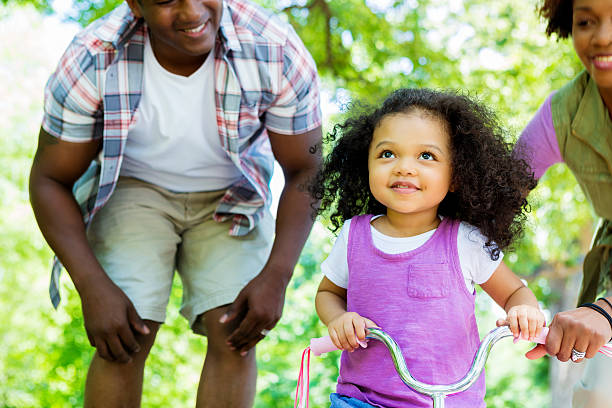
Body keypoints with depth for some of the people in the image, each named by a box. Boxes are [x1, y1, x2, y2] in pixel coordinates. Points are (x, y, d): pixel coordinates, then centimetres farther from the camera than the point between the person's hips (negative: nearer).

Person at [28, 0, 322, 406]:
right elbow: (50, 179, -15)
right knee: (123, 342, -19)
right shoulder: (91, 60, -26)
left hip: (230, 196, 1)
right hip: (135, 187, -1)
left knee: (235, 335, -18)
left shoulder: (278, 51, -26)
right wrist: (93, 287, -27)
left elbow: (305, 170, -13)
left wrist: (276, 276, -25)